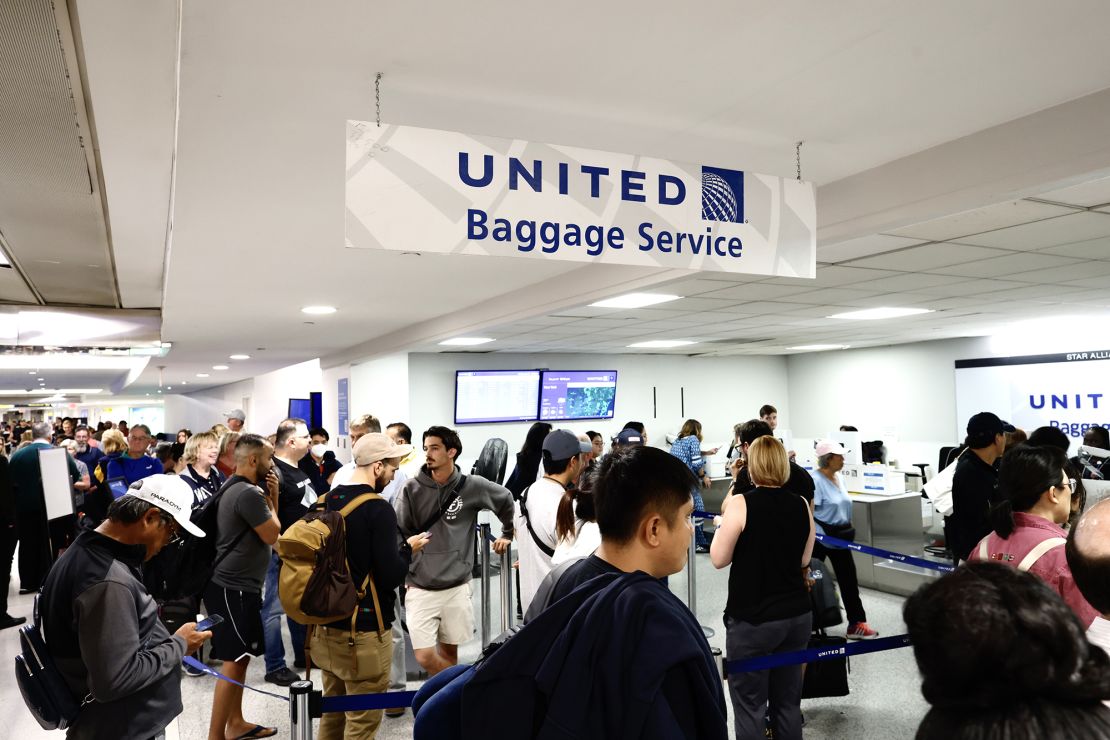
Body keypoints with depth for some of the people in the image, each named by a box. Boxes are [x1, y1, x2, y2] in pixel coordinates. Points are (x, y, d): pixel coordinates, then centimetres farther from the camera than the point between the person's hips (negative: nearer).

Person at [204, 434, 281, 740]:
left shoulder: (236, 487, 11)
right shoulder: (249, 493, -22)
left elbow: (266, 527, 16)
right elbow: (272, 535, -16)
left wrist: (272, 495, 2)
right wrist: (269, 501, -5)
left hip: (238, 585, 11)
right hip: (233, 588, -11)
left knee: (240, 657, 18)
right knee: (233, 661, -5)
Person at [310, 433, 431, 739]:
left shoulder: (329, 500, 5)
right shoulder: (379, 509, -19)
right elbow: (391, 576, -20)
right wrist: (408, 548, -2)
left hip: (327, 623, 8)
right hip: (364, 631, -8)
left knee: (332, 713, 20)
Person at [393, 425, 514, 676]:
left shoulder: (472, 486, -3)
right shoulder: (411, 490, -5)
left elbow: (506, 500, 14)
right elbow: (396, 533, -3)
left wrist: (508, 534, 22)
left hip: (456, 587, 1)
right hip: (420, 588, 0)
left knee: (449, 652, 12)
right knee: (425, 658, -7)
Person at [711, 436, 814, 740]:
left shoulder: (742, 504, -15)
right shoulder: (801, 505, 0)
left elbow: (718, 559, -8)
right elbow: (804, 560, 11)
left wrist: (722, 525, 7)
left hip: (752, 619, -5)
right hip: (797, 615, 5)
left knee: (749, 704, 6)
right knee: (788, 701, 17)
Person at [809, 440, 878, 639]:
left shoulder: (838, 478, 8)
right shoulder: (815, 480, -19)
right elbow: (808, 511, -21)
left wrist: (848, 530, 18)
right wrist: (819, 536, -21)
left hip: (840, 536, 7)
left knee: (849, 579, 6)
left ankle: (856, 623, 12)